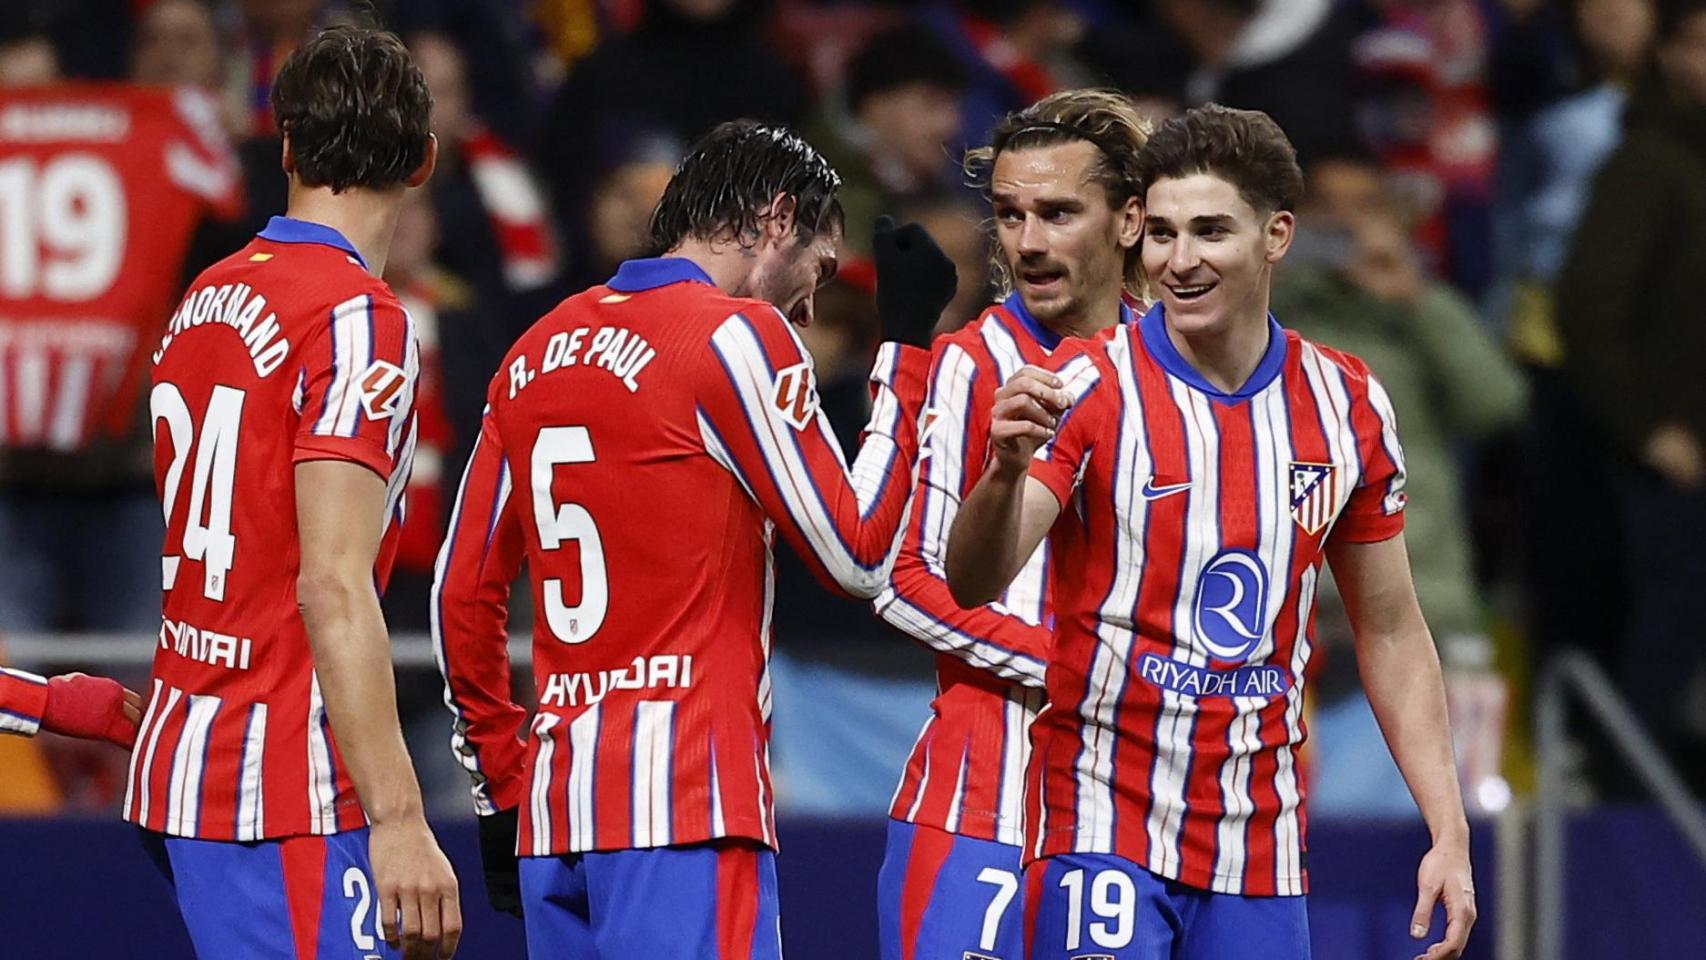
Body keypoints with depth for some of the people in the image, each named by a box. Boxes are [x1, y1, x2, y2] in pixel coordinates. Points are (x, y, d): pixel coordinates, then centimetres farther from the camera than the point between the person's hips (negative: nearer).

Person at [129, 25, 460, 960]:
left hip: (177, 767, 8)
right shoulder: (357, 320, -12)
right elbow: (333, 588, -20)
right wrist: (397, 819, -22)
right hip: (284, 803, -8)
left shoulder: (203, 300, 13)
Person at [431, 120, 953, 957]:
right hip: (686, 805, -7)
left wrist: (502, 789, 22)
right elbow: (858, 558, -1)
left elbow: (462, 595, 18)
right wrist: (906, 345, 5)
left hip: (556, 798, 7)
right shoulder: (740, 335, -5)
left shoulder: (539, 350, 16)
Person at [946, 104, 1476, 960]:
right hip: (1104, 822, -4)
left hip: (1259, 850, 4)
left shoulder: (1349, 407, 5)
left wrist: (1448, 831, 8)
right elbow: (973, 585, -19)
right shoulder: (1090, 387, -7)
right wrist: (1007, 470, -40)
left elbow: (1390, 633, 14)